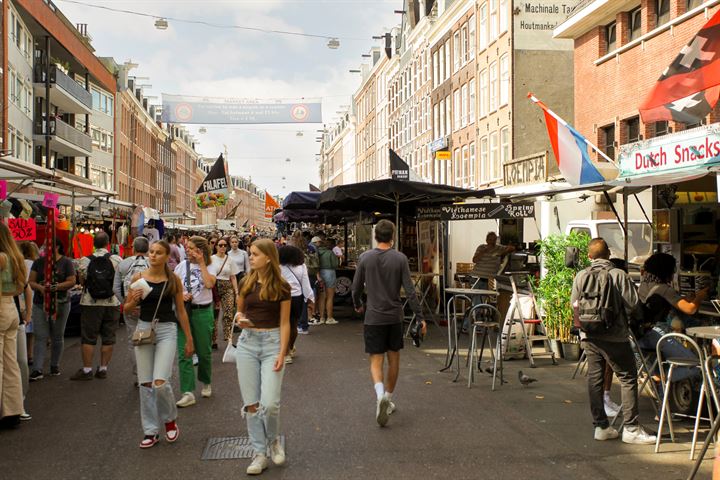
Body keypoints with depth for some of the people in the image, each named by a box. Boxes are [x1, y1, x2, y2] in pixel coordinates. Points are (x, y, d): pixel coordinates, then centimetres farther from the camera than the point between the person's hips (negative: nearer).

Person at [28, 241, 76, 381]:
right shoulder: (39, 262, 6)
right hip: (40, 304, 1)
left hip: (60, 304, -1)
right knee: (40, 337, -5)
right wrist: (40, 288, -16)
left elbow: (72, 281, -6)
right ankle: (37, 370, -7)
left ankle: (55, 366, 22)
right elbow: (31, 281, 4)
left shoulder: (66, 262, -1)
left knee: (57, 337, 9)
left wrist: (56, 287, -20)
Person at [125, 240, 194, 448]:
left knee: (160, 382, -13)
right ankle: (151, 431, 18)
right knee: (145, 383, 5)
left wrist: (189, 340, 7)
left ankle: (170, 418, 16)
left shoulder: (174, 279, -1)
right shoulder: (138, 277, 1)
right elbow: (127, 309, 9)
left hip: (167, 330, -2)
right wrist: (133, 301, -14)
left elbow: (181, 311, 6)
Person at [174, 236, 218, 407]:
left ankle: (206, 383, 34)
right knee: (184, 353, -4)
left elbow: (209, 284, -20)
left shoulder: (209, 266, -1)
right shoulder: (182, 265, 5)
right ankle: (188, 393, -3)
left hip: (203, 312, -2)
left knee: (204, 351, 9)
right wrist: (180, 295, -10)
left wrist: (201, 263, -14)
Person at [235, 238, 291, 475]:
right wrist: (239, 319, -7)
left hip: (272, 342, -3)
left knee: (269, 402, -11)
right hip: (247, 342, 4)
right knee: (251, 403, 3)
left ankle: (274, 440, 19)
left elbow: (284, 323, -4)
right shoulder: (246, 283, 4)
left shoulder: (281, 286, -5)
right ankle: (259, 453, 15)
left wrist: (282, 353, -12)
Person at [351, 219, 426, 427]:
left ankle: (381, 394, -23)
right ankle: (388, 400, 26)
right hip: (394, 316, 1)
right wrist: (420, 317, -3)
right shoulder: (400, 259, -6)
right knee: (394, 359, 16)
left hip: (373, 317, -1)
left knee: (376, 361, 2)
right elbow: (410, 290, -8)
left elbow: (356, 288, 4)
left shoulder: (365, 258, -3)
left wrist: (358, 305, 24)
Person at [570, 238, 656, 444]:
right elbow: (632, 303, -11)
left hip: (589, 336, 4)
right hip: (615, 336, -4)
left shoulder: (581, 276, 1)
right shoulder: (619, 275, -10)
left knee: (595, 379, 10)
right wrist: (621, 318, 8)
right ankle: (631, 428, 2)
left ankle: (601, 426, 15)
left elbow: (574, 305, 6)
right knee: (628, 378, 4)